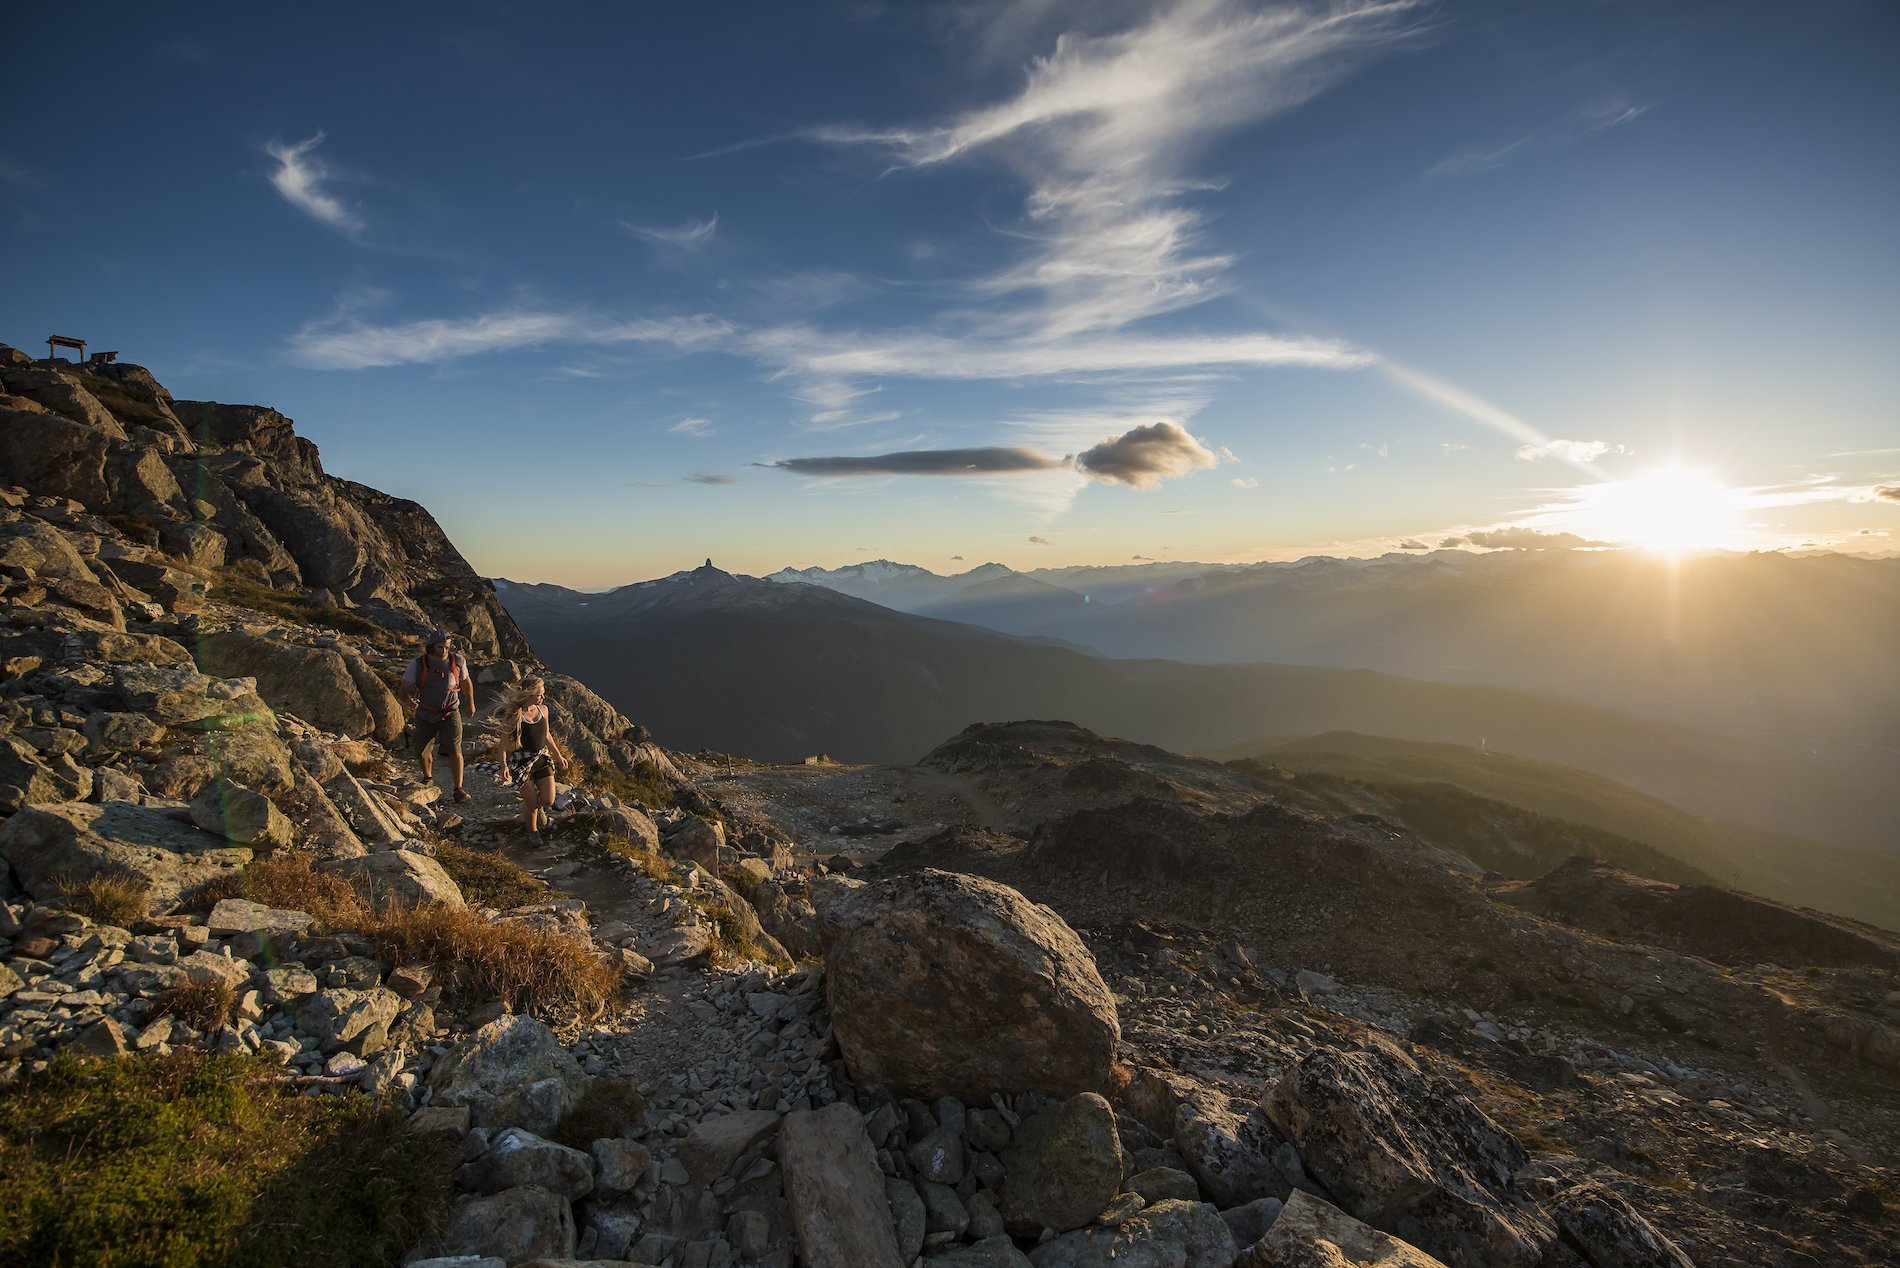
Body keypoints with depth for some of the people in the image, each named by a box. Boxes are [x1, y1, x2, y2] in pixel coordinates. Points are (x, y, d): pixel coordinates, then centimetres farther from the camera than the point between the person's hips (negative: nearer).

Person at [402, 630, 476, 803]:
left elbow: (466, 680, 8)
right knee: (422, 751, 15)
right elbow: (406, 684, -9)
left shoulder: (457, 660, -9)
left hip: (450, 713, -1)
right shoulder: (418, 663, -13)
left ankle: (459, 789, -10)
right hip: (426, 715, 1)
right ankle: (428, 778, 45)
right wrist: (410, 698, -33)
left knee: (454, 750, -16)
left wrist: (470, 703, 18)